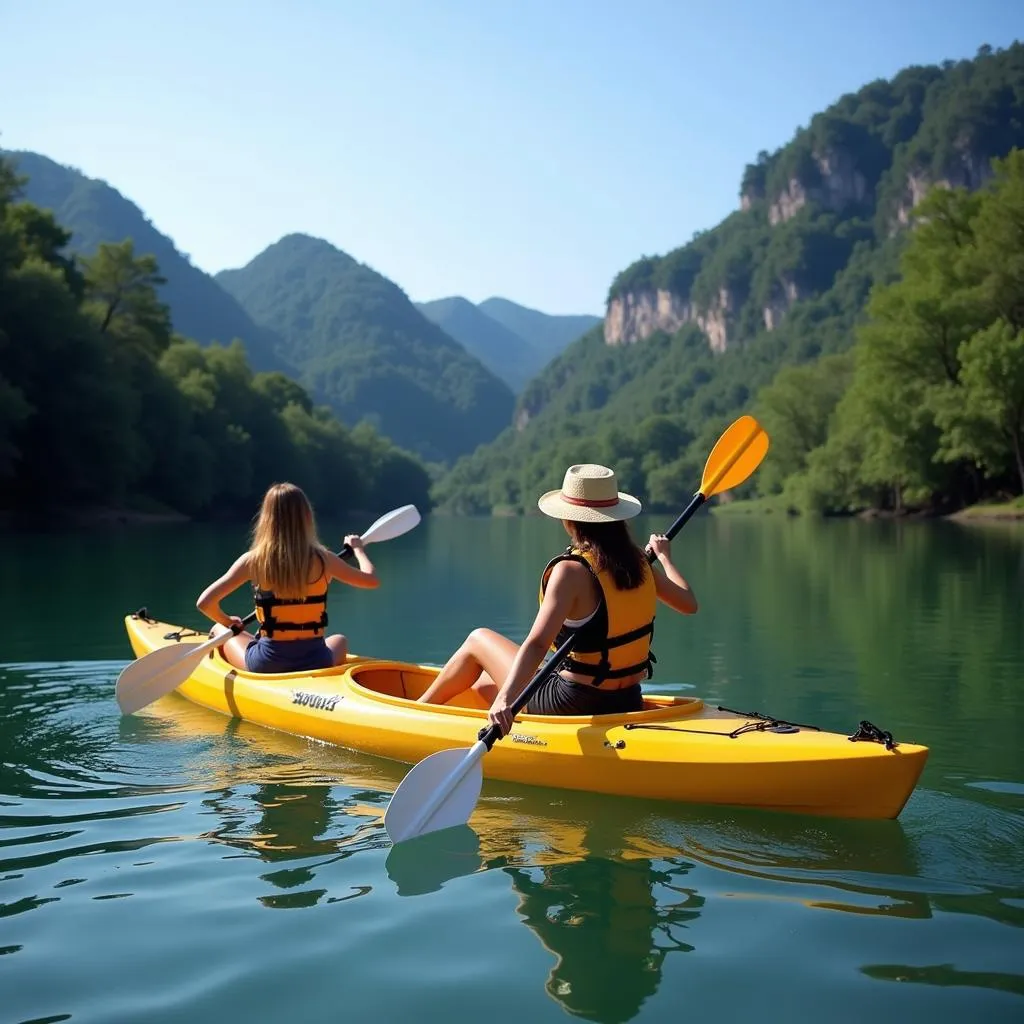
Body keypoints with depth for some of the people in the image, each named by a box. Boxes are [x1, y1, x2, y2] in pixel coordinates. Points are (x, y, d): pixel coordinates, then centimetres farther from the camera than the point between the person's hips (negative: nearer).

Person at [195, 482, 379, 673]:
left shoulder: (253, 561, -10)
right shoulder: (323, 560, -8)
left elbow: (205, 602, -13)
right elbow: (372, 580, 6)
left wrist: (228, 622, 8)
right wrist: (358, 548, 24)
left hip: (265, 665, -1)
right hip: (317, 663, 1)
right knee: (339, 640, 37)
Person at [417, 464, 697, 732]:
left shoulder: (572, 570, -20)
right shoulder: (637, 560, -1)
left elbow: (537, 643, -31)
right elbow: (689, 604, 10)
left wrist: (506, 699, -40)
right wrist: (664, 556, 26)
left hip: (575, 706, -7)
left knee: (479, 641, 16)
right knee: (484, 684, 26)